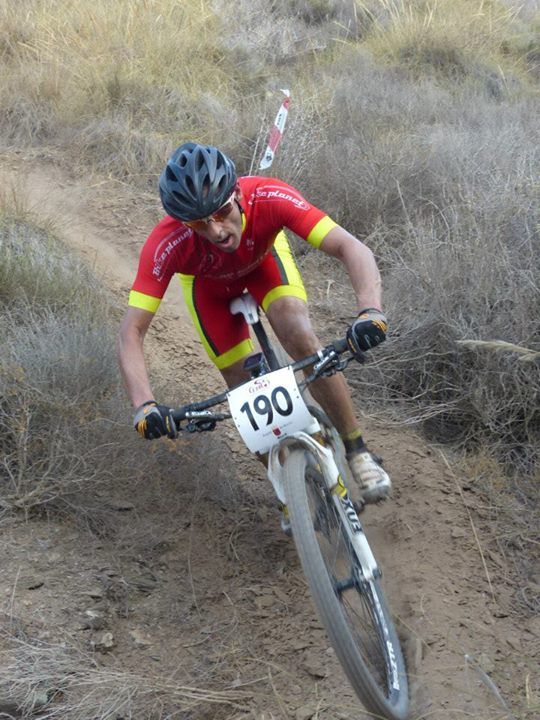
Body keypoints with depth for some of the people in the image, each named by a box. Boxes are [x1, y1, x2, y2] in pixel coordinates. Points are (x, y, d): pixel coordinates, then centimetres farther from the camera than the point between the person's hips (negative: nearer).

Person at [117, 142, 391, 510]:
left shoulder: (268, 198, -42)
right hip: (208, 282, 1)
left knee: (301, 339, -27)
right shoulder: (167, 244, -41)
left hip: (264, 255, 0)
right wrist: (144, 404, -55)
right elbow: (131, 332, -40)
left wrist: (371, 310, -66)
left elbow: (352, 248, -48)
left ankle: (358, 451, -11)